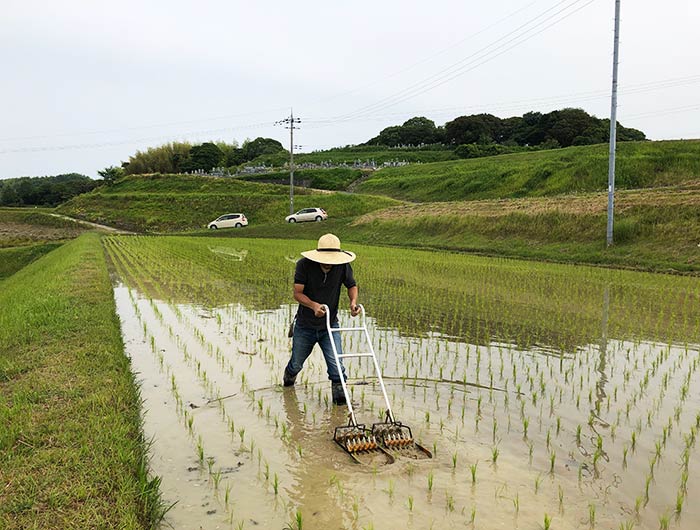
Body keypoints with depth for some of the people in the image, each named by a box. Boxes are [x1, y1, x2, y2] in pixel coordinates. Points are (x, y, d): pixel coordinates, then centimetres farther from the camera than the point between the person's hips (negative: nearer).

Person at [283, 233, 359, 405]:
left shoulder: (343, 266, -12)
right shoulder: (304, 265, -18)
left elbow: (352, 286, 5)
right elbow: (297, 293, -20)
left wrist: (353, 302, -16)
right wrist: (314, 305, -38)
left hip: (330, 325, 1)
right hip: (305, 325, 0)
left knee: (336, 363, -14)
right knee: (297, 363, 19)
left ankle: (339, 392, 4)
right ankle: (289, 375, 53)